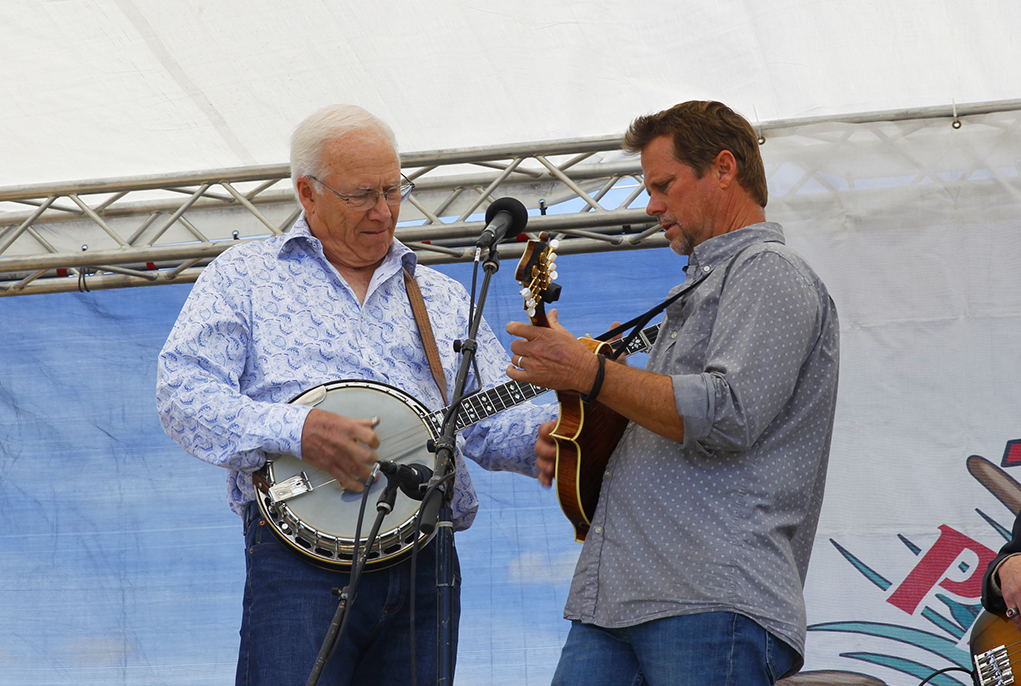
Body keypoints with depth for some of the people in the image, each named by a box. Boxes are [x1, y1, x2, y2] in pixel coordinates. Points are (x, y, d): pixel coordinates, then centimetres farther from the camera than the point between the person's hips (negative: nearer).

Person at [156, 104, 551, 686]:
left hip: (425, 565, 4)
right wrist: (295, 431, -18)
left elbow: (493, 421, 14)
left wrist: (549, 433, -9)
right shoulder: (246, 276, 8)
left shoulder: (442, 298, 20)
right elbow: (182, 390, -4)